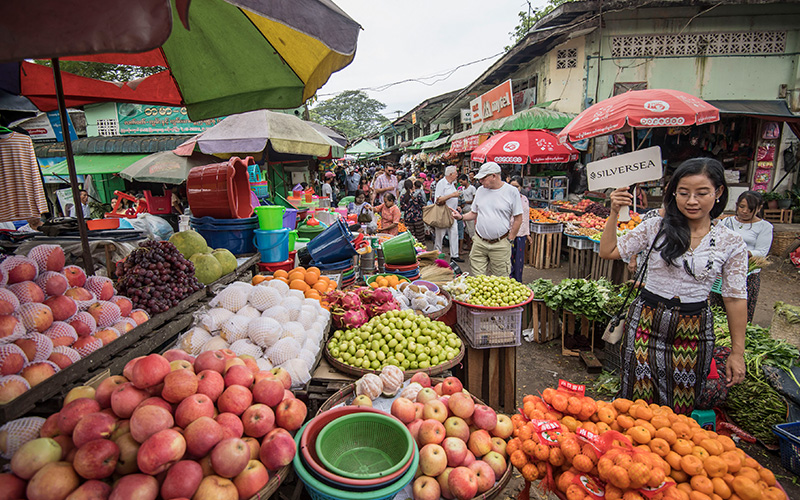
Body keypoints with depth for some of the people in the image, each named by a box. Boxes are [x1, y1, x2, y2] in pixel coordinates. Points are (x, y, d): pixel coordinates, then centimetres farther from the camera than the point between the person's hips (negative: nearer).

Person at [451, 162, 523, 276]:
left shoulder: (511, 192, -4)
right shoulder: (480, 190, 9)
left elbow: (518, 218, -1)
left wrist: (509, 239, -3)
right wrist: (462, 216, -1)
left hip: (500, 245, -4)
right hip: (479, 242, 4)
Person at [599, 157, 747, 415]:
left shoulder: (732, 243, -2)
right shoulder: (655, 227, -3)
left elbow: (735, 298, 2)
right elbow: (608, 251, -2)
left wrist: (737, 352, 3)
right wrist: (614, 213, -13)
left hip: (693, 332, 1)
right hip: (647, 324, 0)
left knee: (679, 411, 12)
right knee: (638, 403, 7)